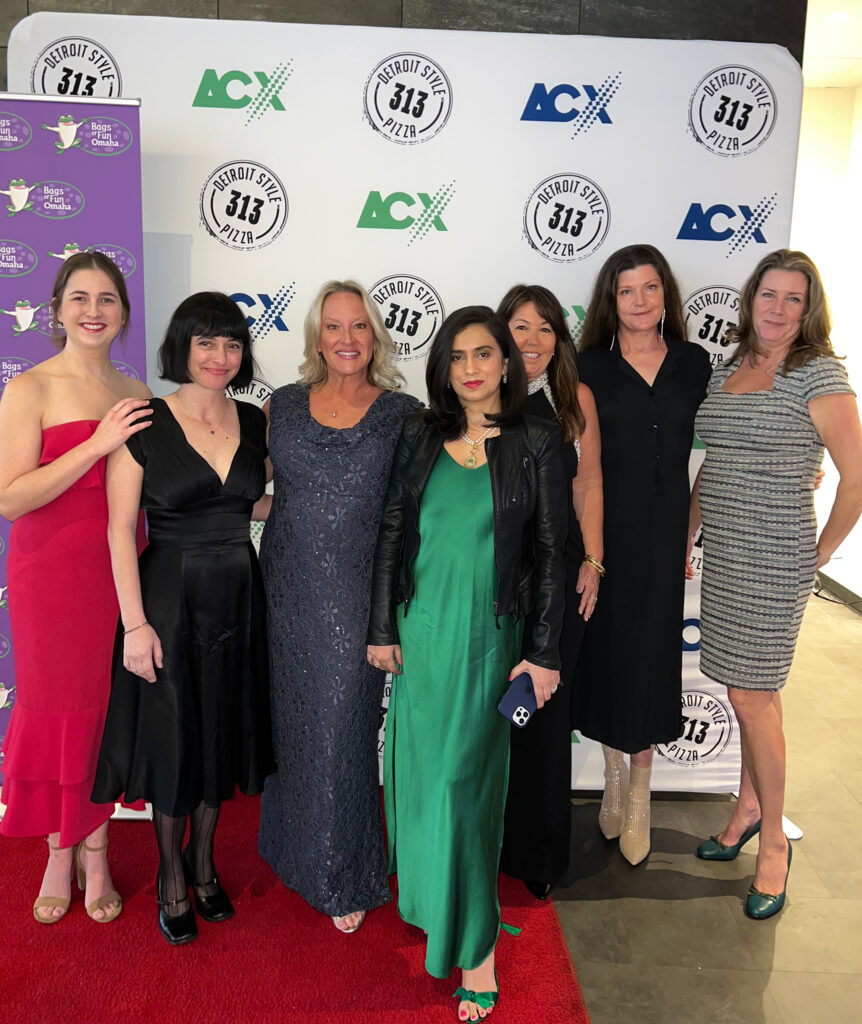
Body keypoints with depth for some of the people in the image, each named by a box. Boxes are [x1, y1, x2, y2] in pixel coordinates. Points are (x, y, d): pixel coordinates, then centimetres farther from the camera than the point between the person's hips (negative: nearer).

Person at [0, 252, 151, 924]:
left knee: (107, 706, 9)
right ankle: (60, 852, 29)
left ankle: (95, 851, 28)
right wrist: (97, 443, -20)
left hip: (118, 569, 3)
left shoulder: (137, 398, 8)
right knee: (54, 708, 7)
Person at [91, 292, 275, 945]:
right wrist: (135, 623, -14)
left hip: (237, 598, 4)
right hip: (168, 600, -4)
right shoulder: (145, 424, -9)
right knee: (171, 738, 8)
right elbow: (120, 530, -10)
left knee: (223, 734, 16)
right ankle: (172, 879, 31)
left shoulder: (254, 422, 3)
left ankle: (204, 861, 39)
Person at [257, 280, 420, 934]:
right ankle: (302, 852, 40)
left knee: (344, 726, 4)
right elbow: (269, 490, 15)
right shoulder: (285, 406, 5)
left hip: (361, 595, -3)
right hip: (293, 591, 3)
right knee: (298, 720, 15)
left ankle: (346, 878, 26)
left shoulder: (403, 413, -3)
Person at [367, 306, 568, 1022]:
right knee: (418, 768, 14)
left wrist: (545, 654, -6)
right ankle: (424, 895, 40)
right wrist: (382, 628, 3)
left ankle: (474, 945, 17)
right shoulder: (420, 437, 3)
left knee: (464, 781, 0)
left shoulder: (536, 444, -5)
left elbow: (551, 554, -4)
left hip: (487, 634, -3)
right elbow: (392, 534, 6)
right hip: (420, 627, 3)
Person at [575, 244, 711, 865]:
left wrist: (690, 531, 5)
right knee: (607, 649, 9)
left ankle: (640, 796, 24)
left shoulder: (695, 364, 4)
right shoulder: (590, 367, -1)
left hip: (664, 532, 1)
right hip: (605, 529, -1)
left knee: (649, 656, 6)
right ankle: (614, 778, 31)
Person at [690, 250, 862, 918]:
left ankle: (773, 841, 16)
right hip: (724, 557, 6)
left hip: (774, 561, -6)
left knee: (751, 696, -2)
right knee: (750, 692, 16)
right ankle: (749, 808, 32)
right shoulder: (728, 370, 11)